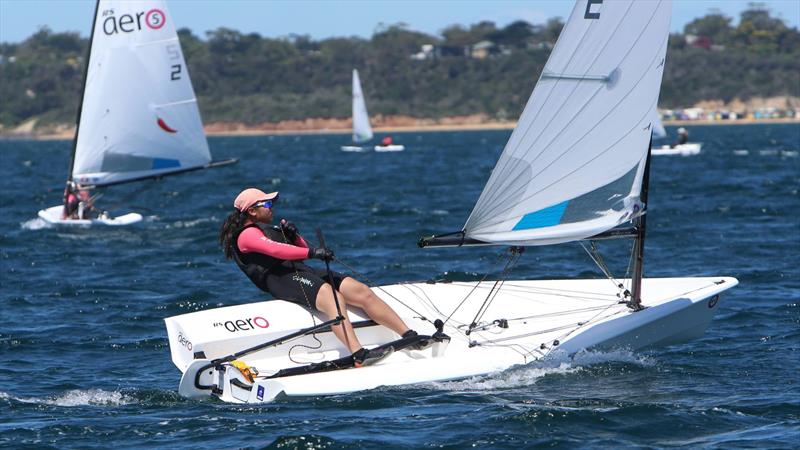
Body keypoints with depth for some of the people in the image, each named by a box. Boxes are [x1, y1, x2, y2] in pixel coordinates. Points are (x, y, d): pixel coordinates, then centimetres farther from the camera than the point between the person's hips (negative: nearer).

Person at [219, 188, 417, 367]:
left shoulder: (270, 229, 32)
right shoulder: (247, 234, 1)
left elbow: (302, 252, 30)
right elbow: (275, 250, -19)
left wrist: (294, 236, 9)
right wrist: (312, 253, -27)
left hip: (304, 272, 9)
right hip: (283, 279, -9)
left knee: (362, 291, -8)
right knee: (334, 300, -35)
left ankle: (410, 336, -14)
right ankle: (358, 356, -51)